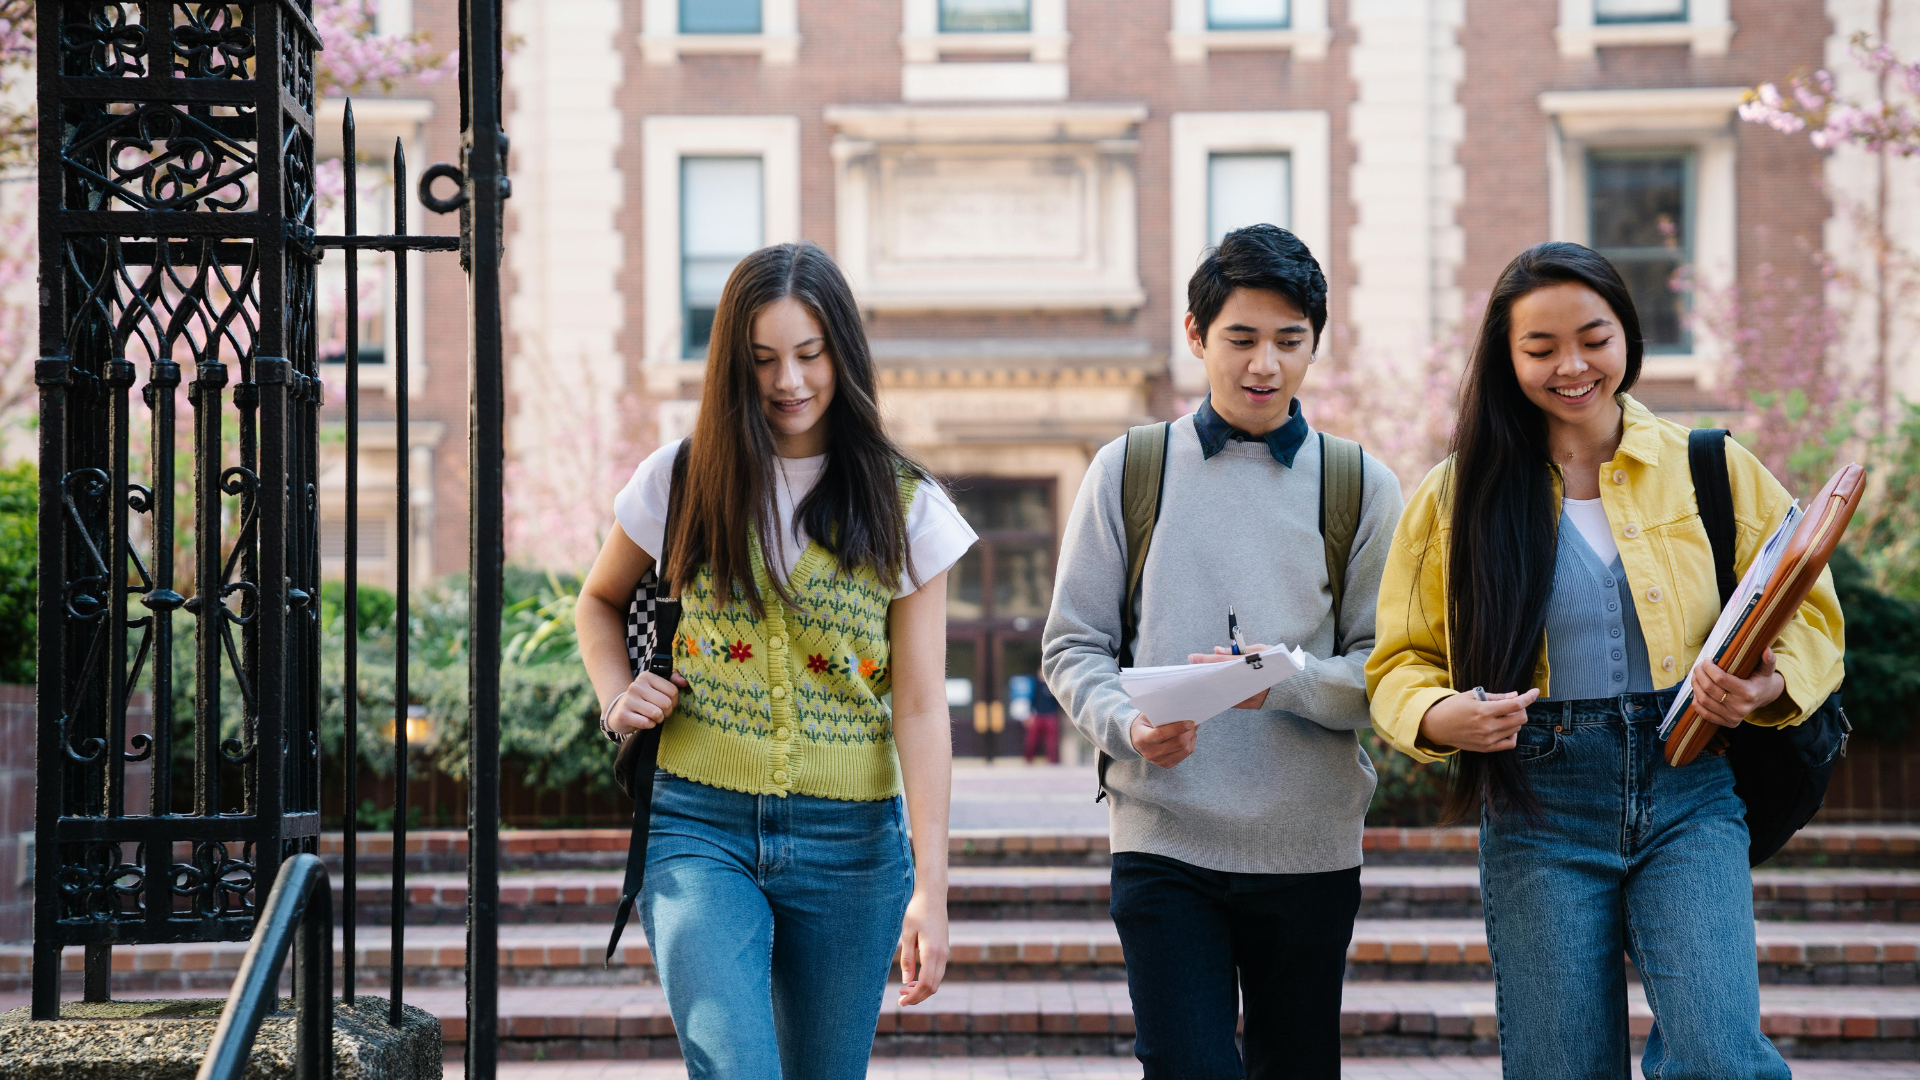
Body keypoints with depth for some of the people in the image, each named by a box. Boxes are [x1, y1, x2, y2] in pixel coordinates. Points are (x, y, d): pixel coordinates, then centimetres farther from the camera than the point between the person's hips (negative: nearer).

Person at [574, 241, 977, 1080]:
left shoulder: (903, 508, 2)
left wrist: (931, 886, -9)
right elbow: (601, 601, 23)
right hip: (702, 830, -1)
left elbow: (920, 710, -2)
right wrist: (616, 694, 2)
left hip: (849, 844, 1)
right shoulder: (683, 481, 4)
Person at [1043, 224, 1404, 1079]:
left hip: (1310, 844, 1)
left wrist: (1284, 682, -17)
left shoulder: (1360, 486, 6)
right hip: (1164, 839, -1)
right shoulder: (1127, 470, 5)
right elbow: (1072, 647, 6)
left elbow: (1384, 669, 2)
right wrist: (1127, 724, -14)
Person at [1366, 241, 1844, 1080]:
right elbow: (1400, 664, 9)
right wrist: (1438, 717, -15)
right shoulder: (1456, 497, 7)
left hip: (1689, 795, -1)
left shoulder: (1714, 471, 6)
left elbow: (1807, 617, 10)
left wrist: (1770, 686, -12)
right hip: (1537, 807, 1)